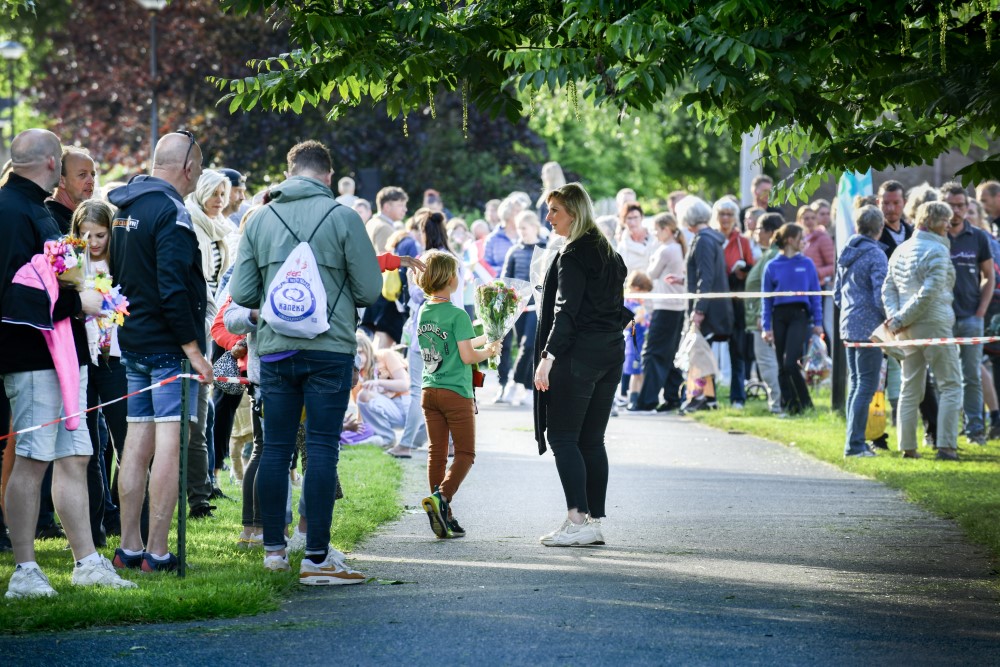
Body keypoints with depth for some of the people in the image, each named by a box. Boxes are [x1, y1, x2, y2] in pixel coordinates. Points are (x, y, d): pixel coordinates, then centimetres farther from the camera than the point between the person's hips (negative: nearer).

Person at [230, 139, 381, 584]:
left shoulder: (259, 219, 3)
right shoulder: (342, 217, -6)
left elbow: (241, 293, 2)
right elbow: (370, 290, -4)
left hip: (274, 348, 3)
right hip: (330, 348, -3)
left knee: (275, 448, 11)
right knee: (322, 449, -2)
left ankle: (274, 548, 17)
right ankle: (316, 557, -5)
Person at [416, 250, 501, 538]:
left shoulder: (424, 313, 8)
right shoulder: (457, 315, -14)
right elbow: (467, 356, -15)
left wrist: (481, 339, 21)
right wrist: (489, 351, 3)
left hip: (429, 390, 6)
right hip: (455, 392, -6)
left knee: (436, 452, 8)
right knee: (465, 453, 2)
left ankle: (444, 516, 6)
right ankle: (441, 497, -20)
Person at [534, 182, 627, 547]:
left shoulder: (573, 256, -12)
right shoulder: (609, 254, 15)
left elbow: (565, 311, -19)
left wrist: (548, 356, -20)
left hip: (578, 354, -9)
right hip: (611, 353, 9)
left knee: (562, 437, -5)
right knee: (592, 441, 11)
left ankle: (578, 520, -12)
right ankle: (595, 521, 9)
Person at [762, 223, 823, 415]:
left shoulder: (806, 264, 7)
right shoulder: (772, 266, 6)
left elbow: (815, 294, 8)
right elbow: (767, 299, 8)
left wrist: (818, 322, 2)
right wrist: (766, 327, 2)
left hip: (799, 315, -2)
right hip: (779, 316, 2)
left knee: (790, 363, -15)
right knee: (782, 367, 4)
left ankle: (806, 403, -1)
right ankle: (789, 406, 12)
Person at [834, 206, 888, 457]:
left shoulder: (846, 253, 11)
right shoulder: (876, 255, -13)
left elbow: (837, 293, 17)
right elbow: (881, 296, -18)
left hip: (848, 327, 8)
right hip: (869, 327, -8)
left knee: (857, 384, 15)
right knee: (866, 386, -6)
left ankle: (854, 442, 18)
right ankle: (854, 444, -10)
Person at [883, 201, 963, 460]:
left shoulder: (900, 250, 13)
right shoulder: (938, 251, -11)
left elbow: (888, 288, 9)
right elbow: (929, 292, -18)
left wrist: (895, 317, -3)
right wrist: (900, 320, -13)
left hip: (908, 329, 7)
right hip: (934, 324, -7)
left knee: (910, 387, 13)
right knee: (950, 384, 0)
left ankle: (907, 446, 11)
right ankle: (946, 445, -8)